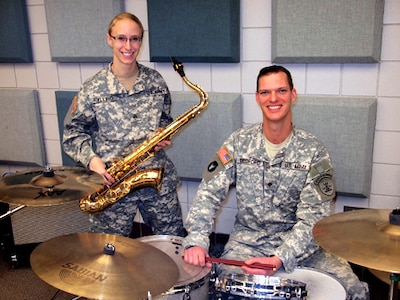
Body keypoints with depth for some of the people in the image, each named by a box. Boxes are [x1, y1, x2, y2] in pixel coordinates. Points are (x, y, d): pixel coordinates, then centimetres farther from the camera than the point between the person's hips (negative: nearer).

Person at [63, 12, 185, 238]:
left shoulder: (155, 81, 3)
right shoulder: (92, 89, -6)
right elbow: (73, 132, 0)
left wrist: (164, 136, -5)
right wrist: (91, 159, -17)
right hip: (112, 184, -2)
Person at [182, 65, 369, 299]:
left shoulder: (314, 151, -9)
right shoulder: (239, 142, -3)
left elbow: (312, 218, -14)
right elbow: (209, 193, -8)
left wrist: (280, 259, -29)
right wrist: (197, 240, -25)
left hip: (299, 243, 0)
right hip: (247, 241, 1)